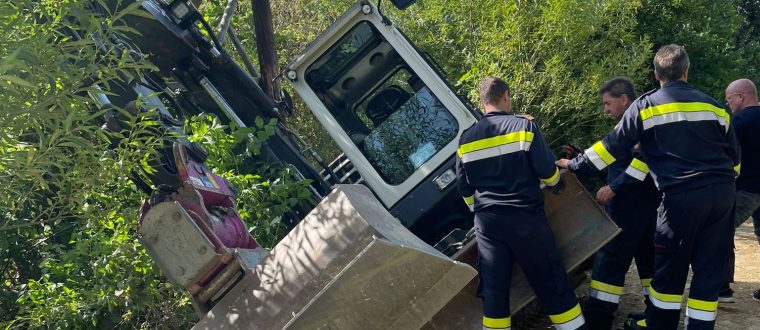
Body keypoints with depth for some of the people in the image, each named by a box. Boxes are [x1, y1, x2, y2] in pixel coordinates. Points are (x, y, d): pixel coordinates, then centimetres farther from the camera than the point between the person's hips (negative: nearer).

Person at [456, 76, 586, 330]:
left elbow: (465, 189, 13)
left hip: (487, 222, 4)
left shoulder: (466, 139, 6)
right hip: (525, 217, -3)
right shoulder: (524, 126, -5)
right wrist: (555, 179, 17)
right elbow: (547, 172, -6)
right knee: (551, 284, 5)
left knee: (493, 289, 8)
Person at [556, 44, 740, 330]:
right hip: (723, 193, 4)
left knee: (669, 266, 11)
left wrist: (573, 165, 8)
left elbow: (614, 146, -1)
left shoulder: (646, 105, 1)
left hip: (683, 196, -4)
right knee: (710, 267, 10)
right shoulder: (713, 105, 13)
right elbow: (734, 155, 18)